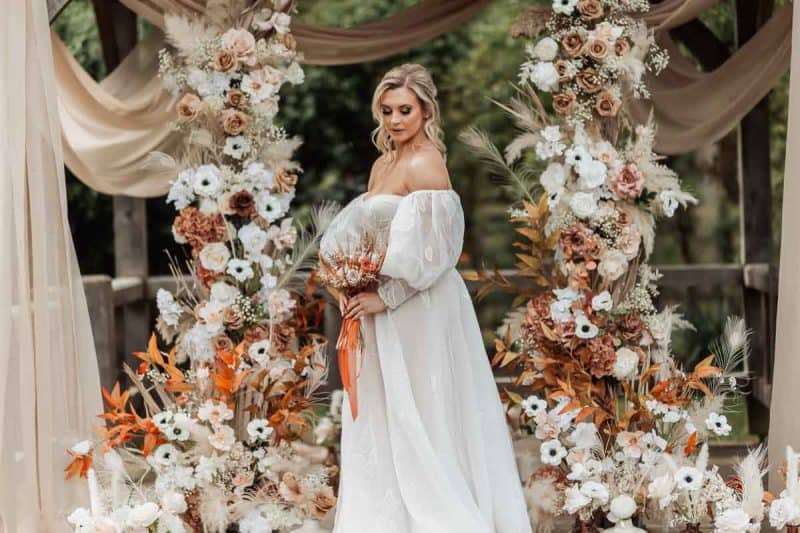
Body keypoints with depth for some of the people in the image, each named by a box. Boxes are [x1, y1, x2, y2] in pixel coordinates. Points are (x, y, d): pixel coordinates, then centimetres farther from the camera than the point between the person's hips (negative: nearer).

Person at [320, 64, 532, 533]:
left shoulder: (425, 164, -15)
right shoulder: (384, 163, 12)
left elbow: (434, 252, -21)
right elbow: (363, 230, 18)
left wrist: (385, 297, -18)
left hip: (419, 307, -9)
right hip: (383, 306, 9)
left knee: (418, 417, -2)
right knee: (382, 418, 13)